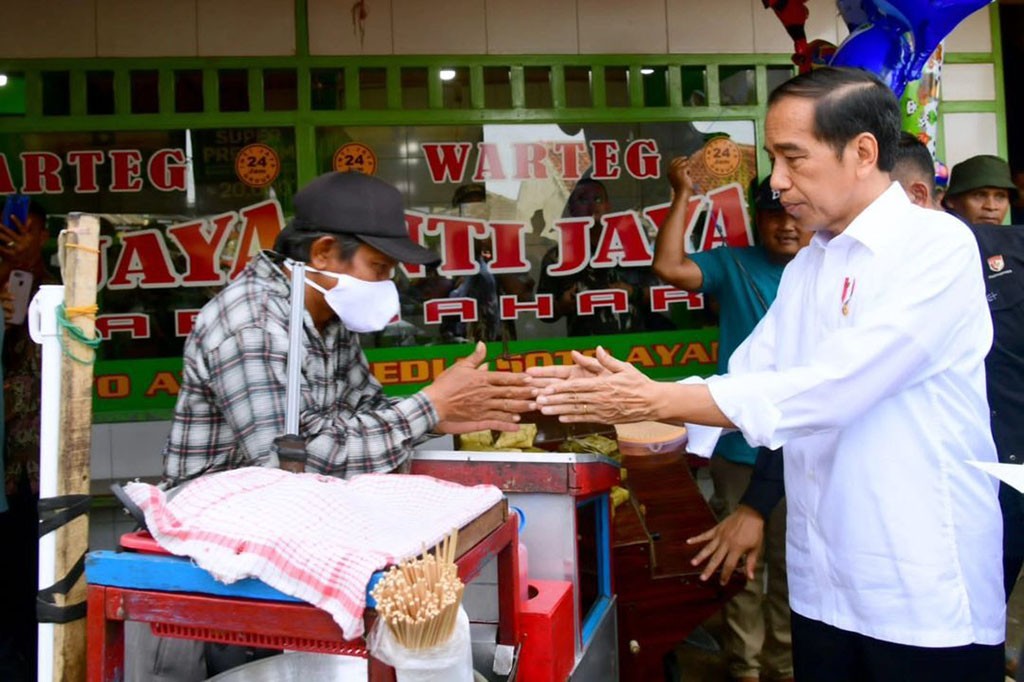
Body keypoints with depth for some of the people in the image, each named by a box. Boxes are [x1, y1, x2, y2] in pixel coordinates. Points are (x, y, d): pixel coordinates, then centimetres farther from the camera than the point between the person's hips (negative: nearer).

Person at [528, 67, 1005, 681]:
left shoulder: (937, 246, -14)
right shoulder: (805, 269, 10)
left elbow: (828, 391, -24)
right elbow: (740, 383, 3)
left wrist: (654, 401, -22)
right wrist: (619, 398, -11)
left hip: (925, 596, -6)